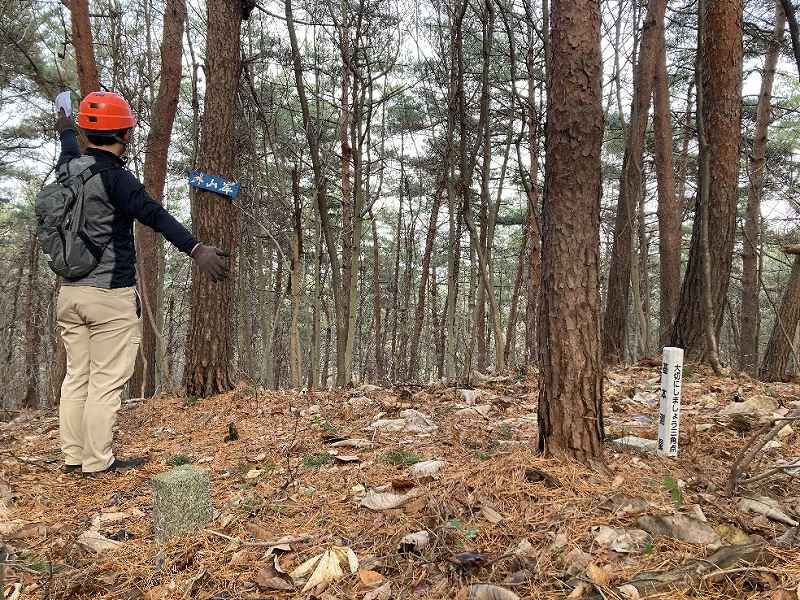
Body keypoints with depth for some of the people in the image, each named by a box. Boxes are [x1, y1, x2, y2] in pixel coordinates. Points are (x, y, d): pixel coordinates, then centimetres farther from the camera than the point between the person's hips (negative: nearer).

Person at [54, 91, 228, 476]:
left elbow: (71, 151, 33)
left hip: (70, 291, 8)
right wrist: (196, 249, -35)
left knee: (77, 376, 14)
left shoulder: (69, 166, 9)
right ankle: (97, 461, 6)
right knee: (106, 381, -1)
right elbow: (155, 215, -27)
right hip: (111, 295, -8)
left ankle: (73, 455, 22)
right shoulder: (113, 176, -15)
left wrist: (65, 130, 55)